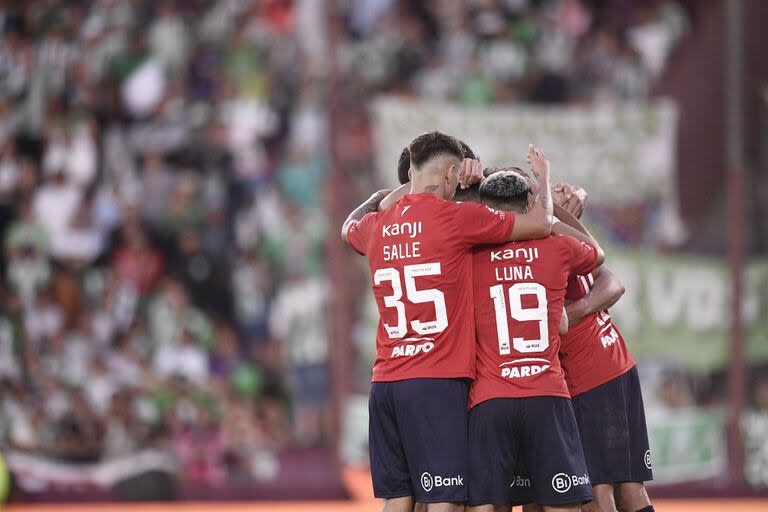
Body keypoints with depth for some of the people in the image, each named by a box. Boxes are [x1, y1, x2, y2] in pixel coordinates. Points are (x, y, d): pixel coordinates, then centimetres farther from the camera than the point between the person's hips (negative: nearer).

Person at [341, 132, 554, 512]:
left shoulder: (376, 226, 10)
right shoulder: (456, 217, -7)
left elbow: (350, 227, 37)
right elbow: (541, 224, 0)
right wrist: (543, 177, 17)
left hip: (384, 383, 6)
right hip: (438, 382, -6)